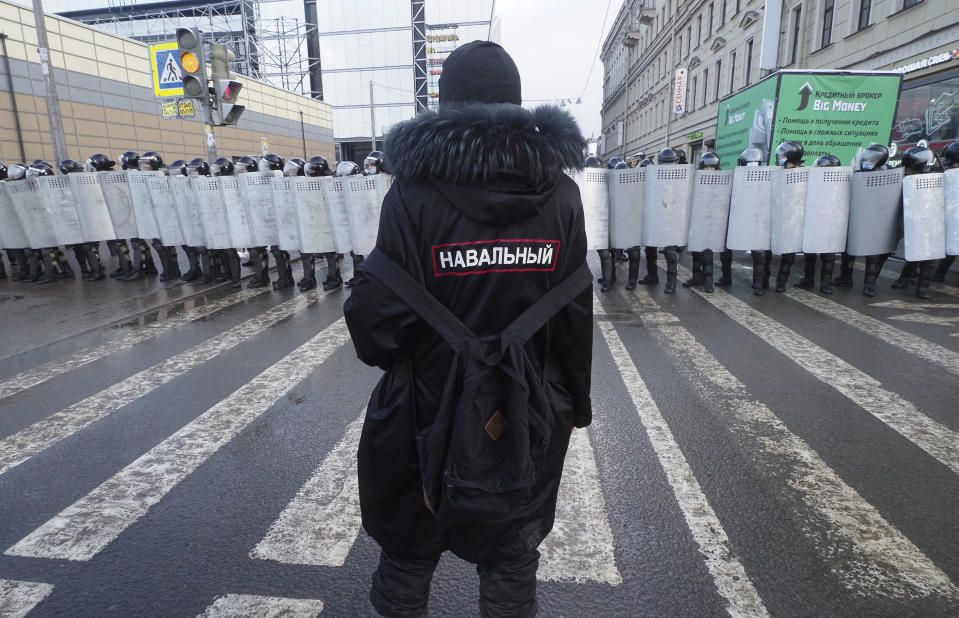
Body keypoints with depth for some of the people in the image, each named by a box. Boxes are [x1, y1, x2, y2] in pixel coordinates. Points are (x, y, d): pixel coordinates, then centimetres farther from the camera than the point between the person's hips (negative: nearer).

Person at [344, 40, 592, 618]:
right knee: (512, 559, 22)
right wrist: (574, 403, 8)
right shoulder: (560, 193, -7)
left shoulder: (416, 190, -15)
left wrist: (378, 347, 7)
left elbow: (379, 312, -17)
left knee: (409, 554, 22)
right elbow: (575, 314, -5)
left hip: (428, 415, -2)